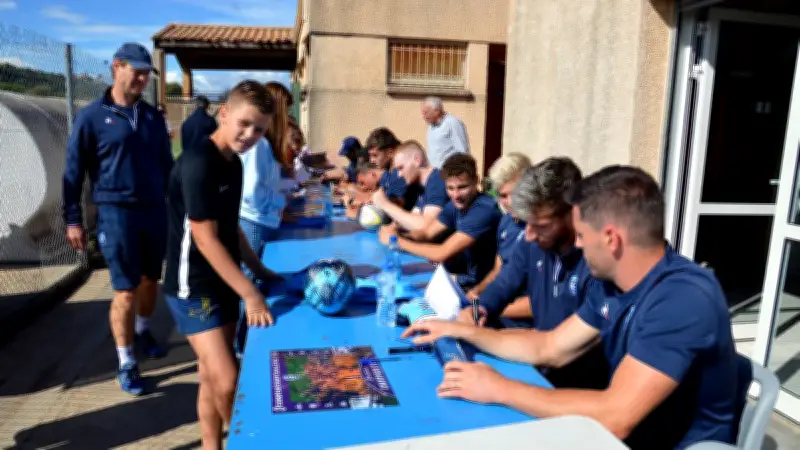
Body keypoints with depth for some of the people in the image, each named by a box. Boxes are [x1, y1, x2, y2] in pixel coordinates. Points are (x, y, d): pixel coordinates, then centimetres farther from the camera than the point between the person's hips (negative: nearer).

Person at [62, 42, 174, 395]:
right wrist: (73, 219, -6)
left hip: (155, 210, 5)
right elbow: (73, 171, -3)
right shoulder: (92, 117, -5)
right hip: (116, 213, -4)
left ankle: (142, 332, 42)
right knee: (125, 290, -2)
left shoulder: (153, 117, 8)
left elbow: (166, 164, 15)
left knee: (150, 279, 17)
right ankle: (126, 364, 12)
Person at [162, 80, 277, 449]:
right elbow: (205, 238, -22)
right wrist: (251, 294, -21)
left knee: (212, 377, 16)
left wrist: (261, 271, 14)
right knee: (226, 383, -10)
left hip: (223, 283, 8)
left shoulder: (233, 162, 7)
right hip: (194, 287, -8)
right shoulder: (198, 163, -20)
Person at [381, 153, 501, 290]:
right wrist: (396, 236, -15)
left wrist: (398, 241, -21)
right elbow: (427, 232, 6)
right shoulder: (456, 204, 0)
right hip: (464, 277, 7)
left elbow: (442, 254, -30)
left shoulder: (484, 210, -27)